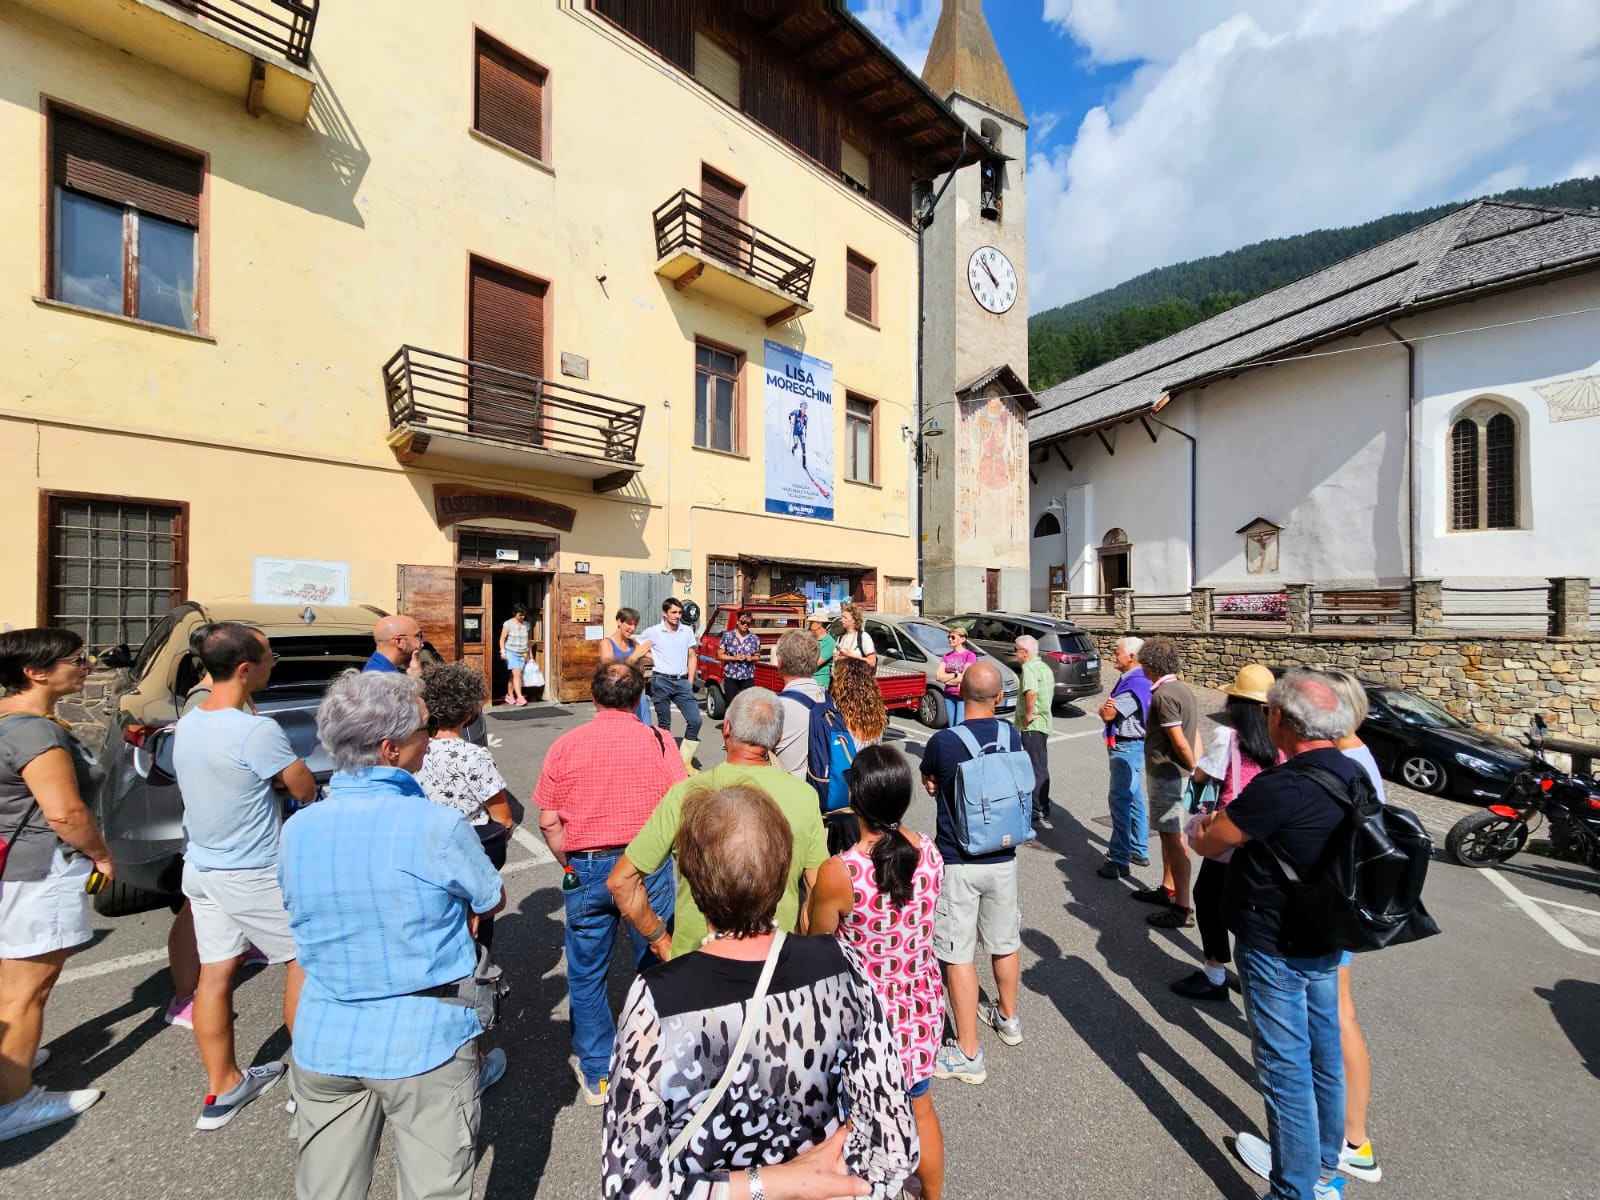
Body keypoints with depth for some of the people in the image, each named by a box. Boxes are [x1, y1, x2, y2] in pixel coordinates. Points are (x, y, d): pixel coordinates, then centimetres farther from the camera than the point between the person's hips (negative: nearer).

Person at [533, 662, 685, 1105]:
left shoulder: (565, 746, -5)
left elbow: (548, 822, -2)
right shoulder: (658, 741, -9)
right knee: (655, 966, 18)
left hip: (586, 869, 1)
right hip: (649, 867, 0)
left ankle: (597, 1075, 34)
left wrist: (570, 865, 12)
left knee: (586, 975, 20)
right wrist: (661, 854, 8)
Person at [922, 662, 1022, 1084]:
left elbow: (928, 781, 1)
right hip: (1003, 859, 5)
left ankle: (968, 1054, 19)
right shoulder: (1012, 737, -9)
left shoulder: (943, 742, -20)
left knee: (958, 955, 8)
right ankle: (1008, 1017, 47)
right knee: (1005, 943, 24)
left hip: (958, 863, -5)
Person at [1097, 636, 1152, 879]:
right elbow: (1108, 712, 8)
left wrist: (1105, 708, -2)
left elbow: (1107, 714, -22)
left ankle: (1120, 860, -1)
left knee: (1120, 800, -7)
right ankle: (1139, 850, 33)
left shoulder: (1136, 684, -21)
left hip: (1128, 748, -11)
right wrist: (1108, 707, -12)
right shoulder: (1126, 679, 11)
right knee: (1132, 799, 19)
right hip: (1125, 746, 11)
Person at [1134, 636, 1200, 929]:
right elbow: (1195, 737, 11)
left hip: (1166, 775, -10)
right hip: (1173, 774, 10)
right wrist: (1199, 771, 10)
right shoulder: (1183, 690, 11)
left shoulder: (1163, 695, -20)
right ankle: (1168, 890, 34)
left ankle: (1183, 908, 5)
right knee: (1168, 835, 20)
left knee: (1174, 839, -3)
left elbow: (1180, 743, -21)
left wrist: (1195, 770, -8)